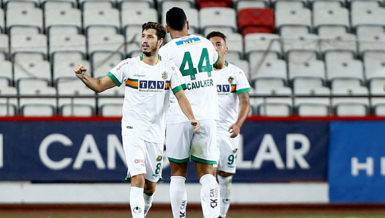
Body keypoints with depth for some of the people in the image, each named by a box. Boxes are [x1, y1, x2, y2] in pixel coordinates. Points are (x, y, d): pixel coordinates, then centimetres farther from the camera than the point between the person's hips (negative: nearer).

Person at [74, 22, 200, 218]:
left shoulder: (169, 68, 3)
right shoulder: (129, 66, -2)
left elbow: (181, 97, 0)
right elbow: (100, 85, 0)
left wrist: (192, 119, -16)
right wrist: (84, 77, -19)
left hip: (156, 134, 3)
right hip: (132, 131, -3)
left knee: (150, 187, 9)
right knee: (138, 179, -19)